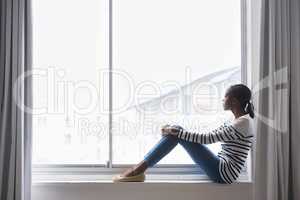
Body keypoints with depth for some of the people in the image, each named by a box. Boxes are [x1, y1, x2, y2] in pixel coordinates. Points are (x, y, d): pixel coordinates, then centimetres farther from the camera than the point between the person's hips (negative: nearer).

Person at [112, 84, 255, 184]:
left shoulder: (243, 123, -17)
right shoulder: (237, 120, 13)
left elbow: (207, 138, -23)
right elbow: (211, 135, 15)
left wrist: (177, 132, -19)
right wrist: (174, 131, 8)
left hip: (224, 173, -9)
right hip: (222, 168, 9)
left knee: (177, 132, -16)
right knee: (177, 132, 0)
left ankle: (140, 169, -15)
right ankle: (140, 167, -3)